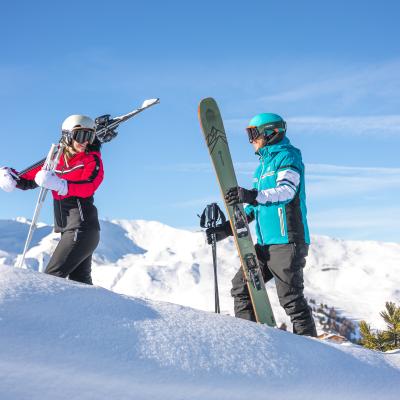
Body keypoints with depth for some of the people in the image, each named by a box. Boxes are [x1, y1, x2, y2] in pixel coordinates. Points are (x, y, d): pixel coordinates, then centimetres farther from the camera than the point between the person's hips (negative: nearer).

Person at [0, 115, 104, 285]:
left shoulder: (92, 159, -2)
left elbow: (88, 187, -20)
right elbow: (29, 180, 16)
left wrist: (59, 184, -33)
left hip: (82, 227, -7)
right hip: (68, 229, 7)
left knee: (52, 276, -11)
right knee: (79, 280, 14)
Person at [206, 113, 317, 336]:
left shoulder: (287, 156, -2)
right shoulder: (263, 165, 24)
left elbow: (287, 190, -22)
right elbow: (253, 209, 27)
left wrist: (252, 196, -36)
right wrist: (226, 229, 20)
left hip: (287, 241, -9)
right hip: (265, 244, 9)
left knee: (291, 297, -8)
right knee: (241, 285, 4)